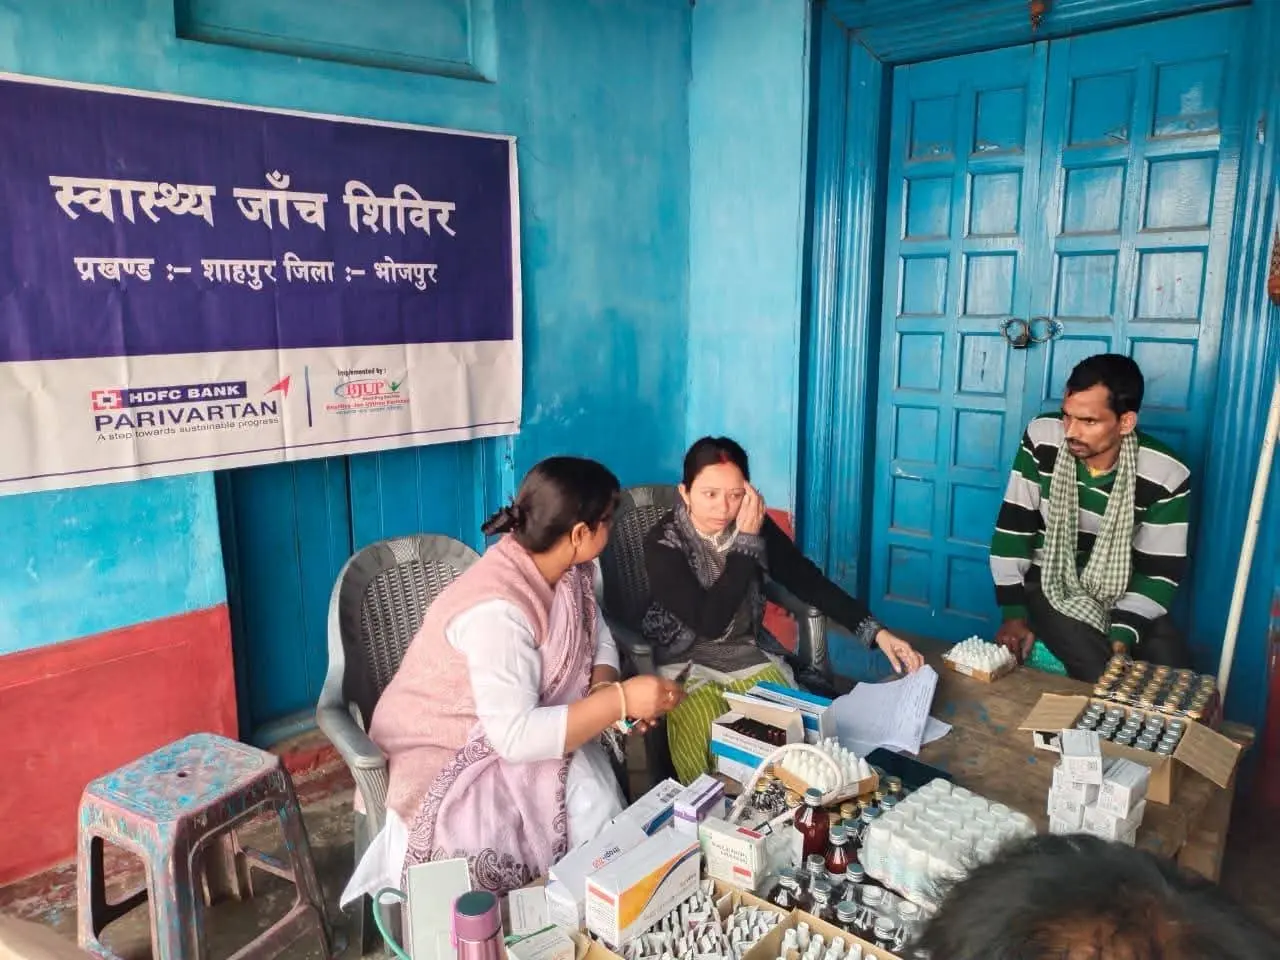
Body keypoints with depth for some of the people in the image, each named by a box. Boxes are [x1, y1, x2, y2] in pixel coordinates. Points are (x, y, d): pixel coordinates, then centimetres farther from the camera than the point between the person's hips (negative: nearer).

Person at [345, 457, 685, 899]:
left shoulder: (569, 569, -7)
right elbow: (517, 736, -36)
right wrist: (619, 701, -34)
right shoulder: (496, 610, -33)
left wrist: (605, 690, -18)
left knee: (596, 804, -18)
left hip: (523, 727, 7)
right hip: (444, 754, -6)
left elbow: (598, 641, 4)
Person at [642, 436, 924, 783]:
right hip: (684, 662, -4)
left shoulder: (756, 526, -8)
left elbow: (809, 582, -5)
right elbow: (709, 623, -28)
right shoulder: (664, 543, -21)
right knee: (710, 749, -23)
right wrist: (746, 541, -30)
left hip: (749, 652, 4)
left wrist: (877, 632, -16)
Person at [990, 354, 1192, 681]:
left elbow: (1160, 572, -9)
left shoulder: (1166, 476, -16)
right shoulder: (1042, 437, -16)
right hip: (1049, 582, -1)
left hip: (1121, 593, 2)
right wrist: (1014, 612, -12)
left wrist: (1123, 635, -22)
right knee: (1100, 672, -23)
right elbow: (1012, 528, -10)